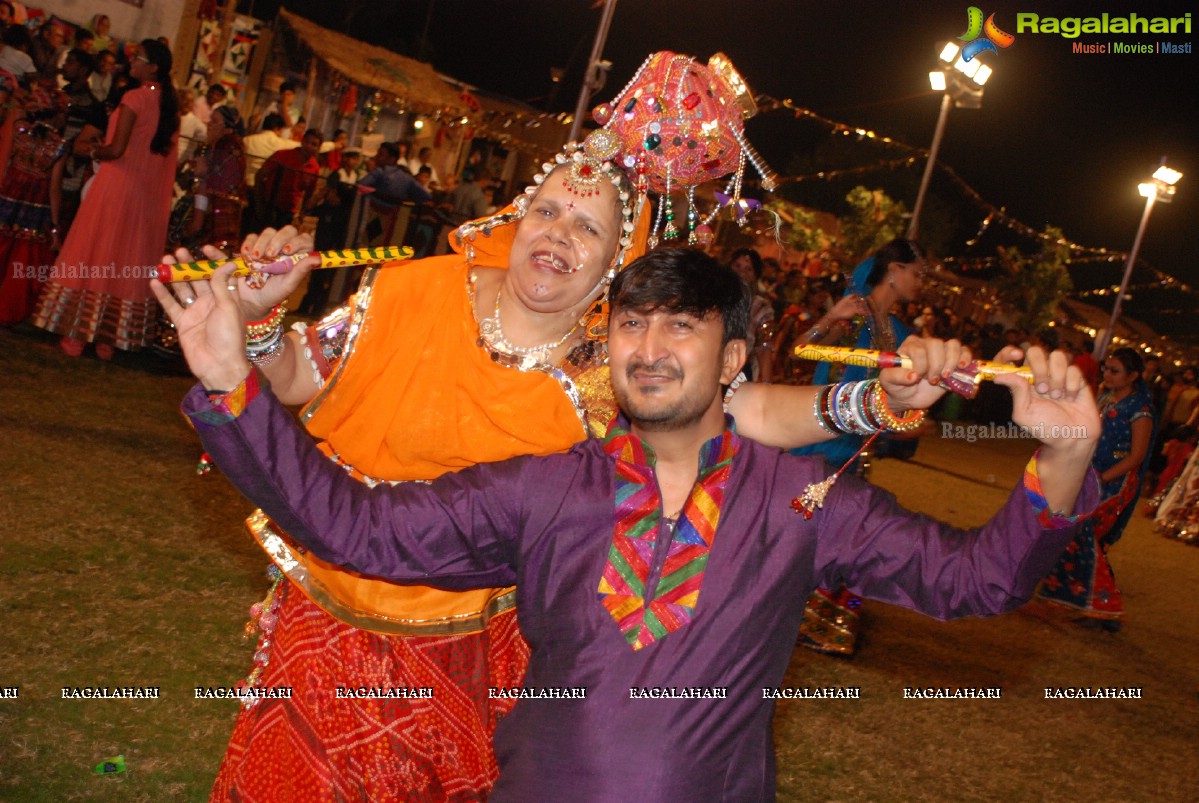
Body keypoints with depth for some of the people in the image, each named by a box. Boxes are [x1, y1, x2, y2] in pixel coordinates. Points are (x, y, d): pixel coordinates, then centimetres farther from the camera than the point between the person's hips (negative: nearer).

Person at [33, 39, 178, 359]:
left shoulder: (134, 98, -12)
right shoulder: (170, 105, 7)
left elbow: (117, 149, -18)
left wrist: (94, 151, 3)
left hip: (119, 188, -6)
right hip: (151, 197, 6)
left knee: (95, 255, 4)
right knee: (130, 263, 10)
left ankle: (77, 336, 8)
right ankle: (109, 339, 14)